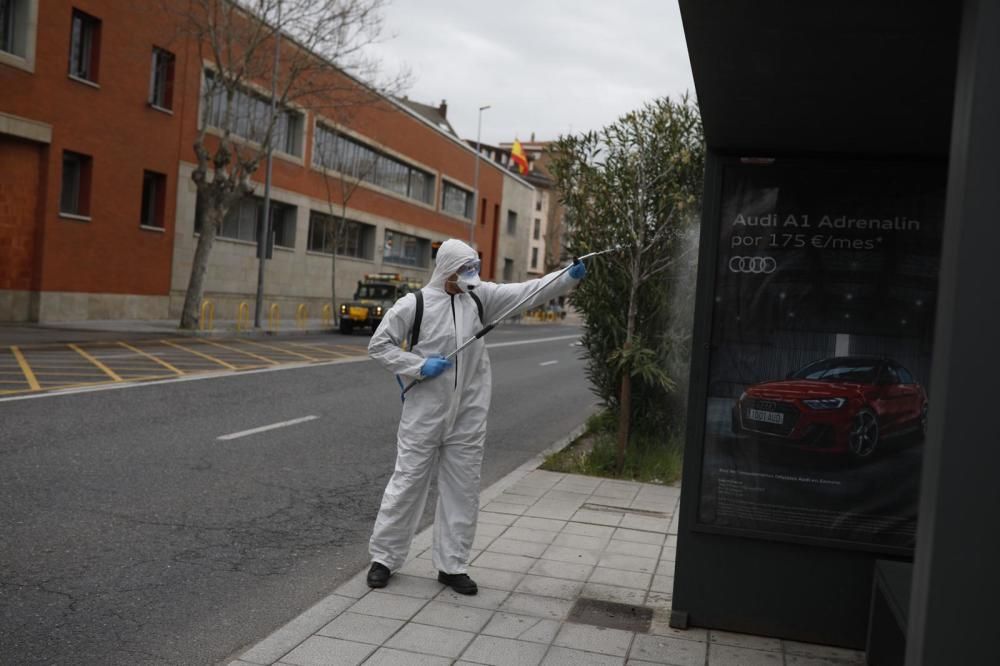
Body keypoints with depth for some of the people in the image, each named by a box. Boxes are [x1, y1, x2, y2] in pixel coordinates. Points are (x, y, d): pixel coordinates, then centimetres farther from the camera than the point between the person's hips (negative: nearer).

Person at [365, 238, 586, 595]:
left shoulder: (480, 296, 3)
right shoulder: (414, 304, -8)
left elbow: (526, 292, -2)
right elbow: (379, 344, -3)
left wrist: (569, 277, -14)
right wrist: (418, 366, -14)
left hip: (468, 416, 4)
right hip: (424, 414, -4)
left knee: (463, 489, 9)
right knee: (407, 482, 4)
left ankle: (452, 565, 21)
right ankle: (383, 557, 20)